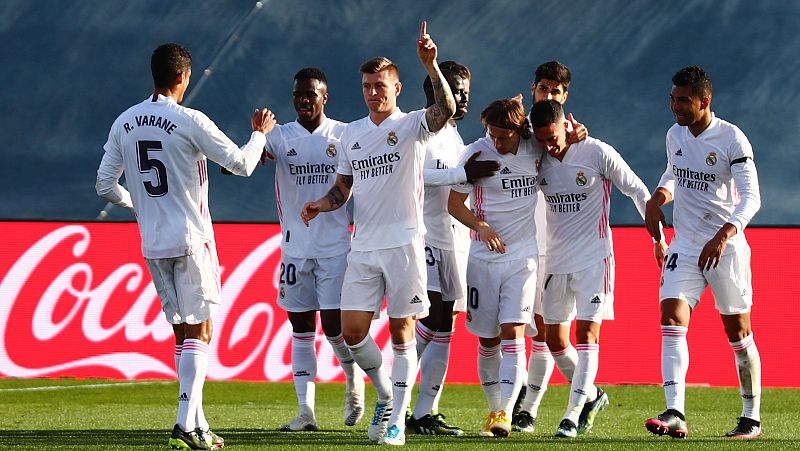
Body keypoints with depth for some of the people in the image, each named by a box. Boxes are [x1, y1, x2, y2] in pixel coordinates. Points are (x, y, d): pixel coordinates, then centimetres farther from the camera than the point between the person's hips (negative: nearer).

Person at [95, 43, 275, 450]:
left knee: (182, 332, 11)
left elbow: (105, 185, 10)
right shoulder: (190, 122, -12)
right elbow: (241, 164, -5)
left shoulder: (124, 123, 5)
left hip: (152, 244, 5)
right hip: (191, 241, -5)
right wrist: (259, 134, 14)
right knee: (199, 332, -2)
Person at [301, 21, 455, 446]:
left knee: (401, 333, -2)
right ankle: (386, 395, 22)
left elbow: (446, 110, -23)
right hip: (363, 247, 5)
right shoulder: (351, 133, 14)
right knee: (352, 332, -1)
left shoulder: (411, 125, -2)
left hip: (404, 243, -5)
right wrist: (322, 204, -1)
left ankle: (397, 421, 1)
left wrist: (430, 64, -34)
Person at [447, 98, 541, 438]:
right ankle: (494, 408, 20)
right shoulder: (476, 153, -6)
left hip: (522, 257, 0)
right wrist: (481, 226, -17)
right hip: (484, 259, 0)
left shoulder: (536, 151, -1)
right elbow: (454, 203, 0)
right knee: (488, 340, 5)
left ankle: (506, 413, -18)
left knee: (512, 334, -13)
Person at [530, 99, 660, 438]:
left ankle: (573, 414, -13)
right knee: (554, 339, 6)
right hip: (555, 260, 5)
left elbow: (636, 190, -2)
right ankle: (591, 396, 27)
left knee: (586, 334, -11)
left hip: (594, 259, -5)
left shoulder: (597, 153, -11)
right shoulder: (539, 159, 0)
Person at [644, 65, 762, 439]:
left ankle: (752, 418, 16)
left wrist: (724, 235, -32)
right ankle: (675, 415, -23)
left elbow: (751, 196, -18)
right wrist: (658, 197, 5)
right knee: (672, 318, -14)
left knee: (737, 330, 3)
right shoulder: (675, 135, 6)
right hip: (685, 245, 5)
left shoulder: (732, 139, -13)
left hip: (725, 246, -5)